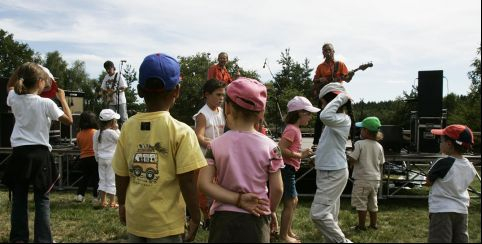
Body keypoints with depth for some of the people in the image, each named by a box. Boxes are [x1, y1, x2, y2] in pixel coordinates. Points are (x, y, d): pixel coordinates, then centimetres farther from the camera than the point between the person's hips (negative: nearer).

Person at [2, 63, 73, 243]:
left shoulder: (14, 100, 2)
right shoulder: (46, 103, -10)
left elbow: (9, 86, 26)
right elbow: (69, 120, -5)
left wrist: (19, 70, 16)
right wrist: (62, 98, 3)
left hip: (19, 153, 3)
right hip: (40, 154, -3)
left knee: (19, 198, 11)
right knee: (42, 199, 4)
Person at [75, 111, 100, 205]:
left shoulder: (79, 134, 0)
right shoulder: (95, 132, -10)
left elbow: (79, 146, 12)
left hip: (83, 158, 4)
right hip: (94, 157, -4)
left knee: (85, 176, 20)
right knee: (96, 178, 3)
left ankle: (80, 195, 20)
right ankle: (95, 197, 2)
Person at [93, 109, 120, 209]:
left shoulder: (97, 133, 4)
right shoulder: (111, 133, -16)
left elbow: (95, 148, 9)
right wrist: (117, 129, -3)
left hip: (101, 159, 6)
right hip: (111, 159, -6)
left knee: (102, 179, 12)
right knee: (111, 180, 2)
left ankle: (103, 201, 18)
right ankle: (112, 202, 6)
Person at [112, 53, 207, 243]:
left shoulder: (128, 127, -3)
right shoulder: (181, 131, -16)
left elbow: (121, 175, 4)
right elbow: (187, 181, -17)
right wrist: (195, 217, -5)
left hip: (135, 218, 4)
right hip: (165, 222, -4)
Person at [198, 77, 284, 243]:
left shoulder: (216, 145, -7)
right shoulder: (270, 146, -9)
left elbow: (204, 184, -14)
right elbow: (277, 188, -5)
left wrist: (238, 199, -13)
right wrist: (271, 211, 12)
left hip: (223, 217, 1)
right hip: (255, 218, 0)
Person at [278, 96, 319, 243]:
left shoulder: (294, 129, 14)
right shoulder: (292, 129, -17)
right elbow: (280, 150, -26)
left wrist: (303, 153, 6)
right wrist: (301, 155, -20)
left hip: (289, 170, 10)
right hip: (287, 169, -10)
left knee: (293, 201, 18)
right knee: (289, 203, -1)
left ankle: (288, 231, 30)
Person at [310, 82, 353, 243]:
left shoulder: (343, 119, -18)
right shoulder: (336, 121, 14)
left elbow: (325, 116, -37)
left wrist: (339, 98, -26)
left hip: (334, 174, -10)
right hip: (328, 172, 10)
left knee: (318, 213, -14)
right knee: (330, 214, 15)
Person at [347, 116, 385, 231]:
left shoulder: (359, 144, -16)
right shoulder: (379, 146, 1)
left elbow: (351, 160, -18)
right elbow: (381, 163, 7)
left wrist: (348, 157, 3)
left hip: (362, 178, -6)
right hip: (375, 178, 6)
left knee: (361, 203, 4)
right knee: (373, 202, 18)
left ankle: (361, 225, 10)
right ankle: (373, 223, 27)